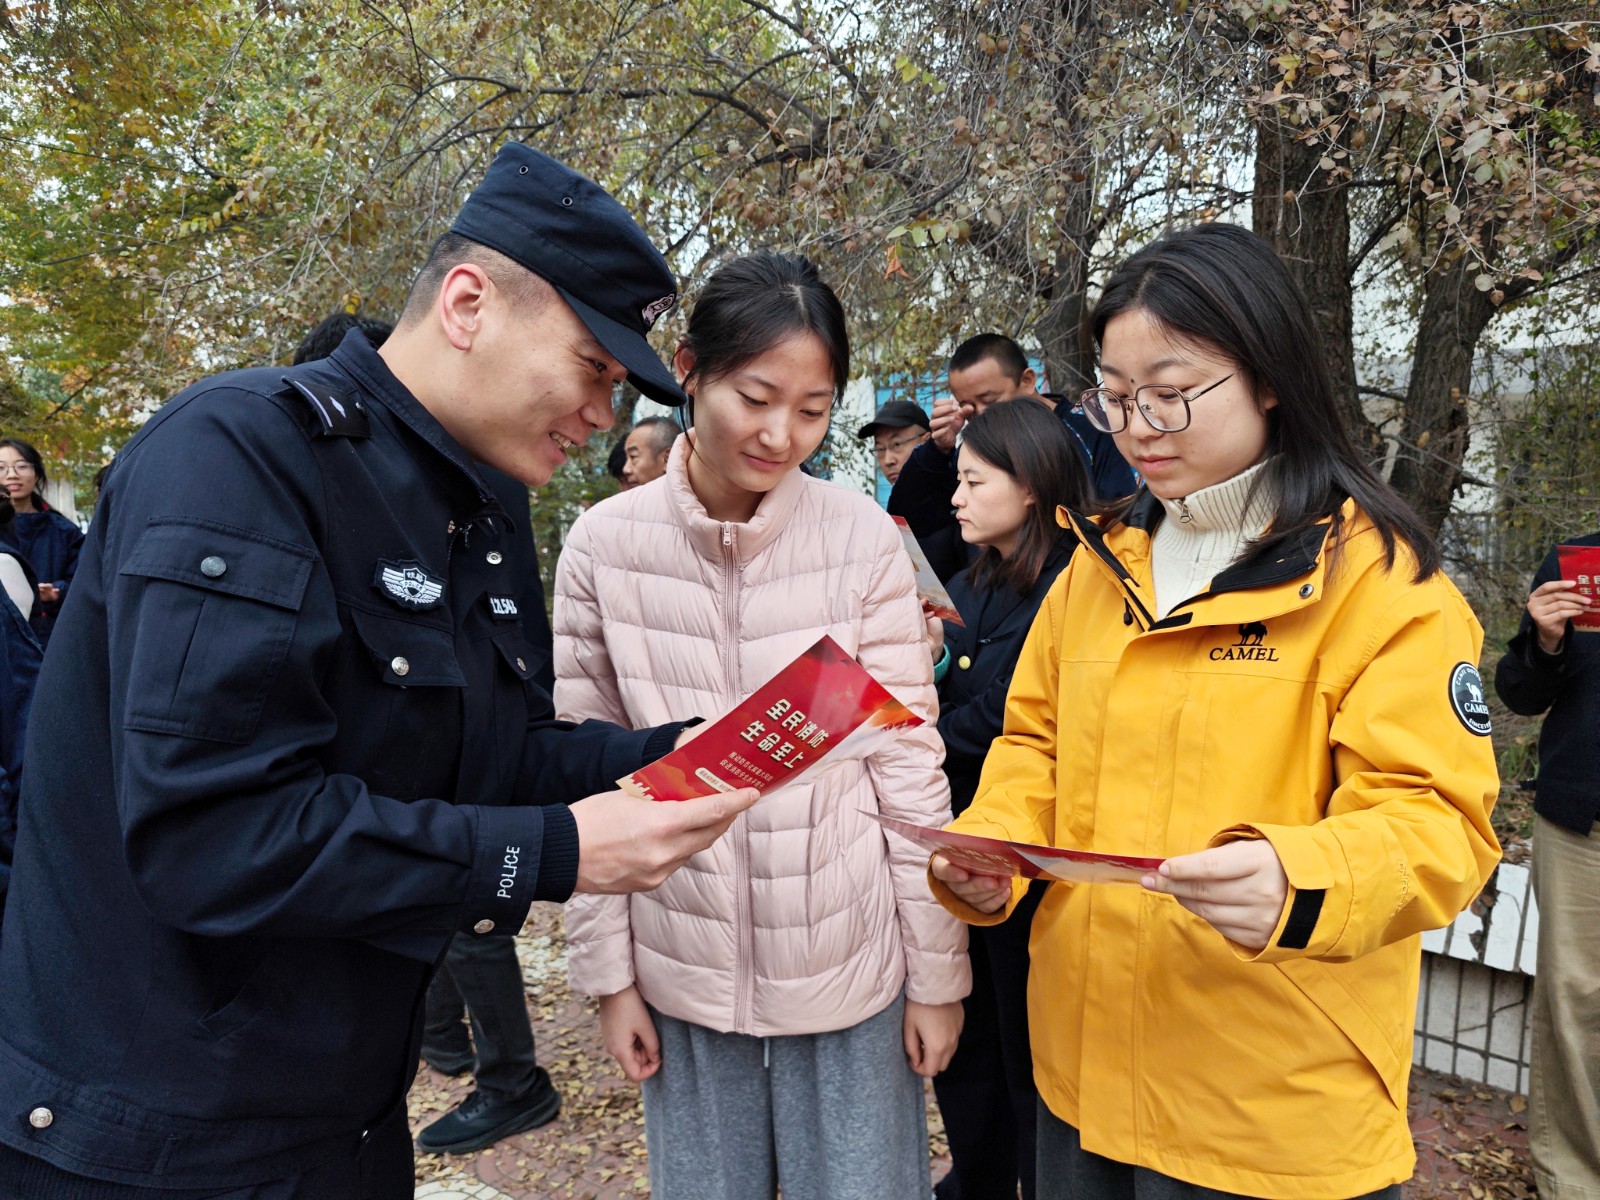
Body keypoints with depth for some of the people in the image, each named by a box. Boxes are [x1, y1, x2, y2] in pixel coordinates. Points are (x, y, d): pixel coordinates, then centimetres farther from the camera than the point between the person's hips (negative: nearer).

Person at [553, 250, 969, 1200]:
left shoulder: (863, 537, -11)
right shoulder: (605, 543, -8)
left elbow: (909, 759, -5)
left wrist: (937, 972, -1)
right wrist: (607, 971, 1)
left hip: (849, 961, -1)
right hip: (684, 969, 1)